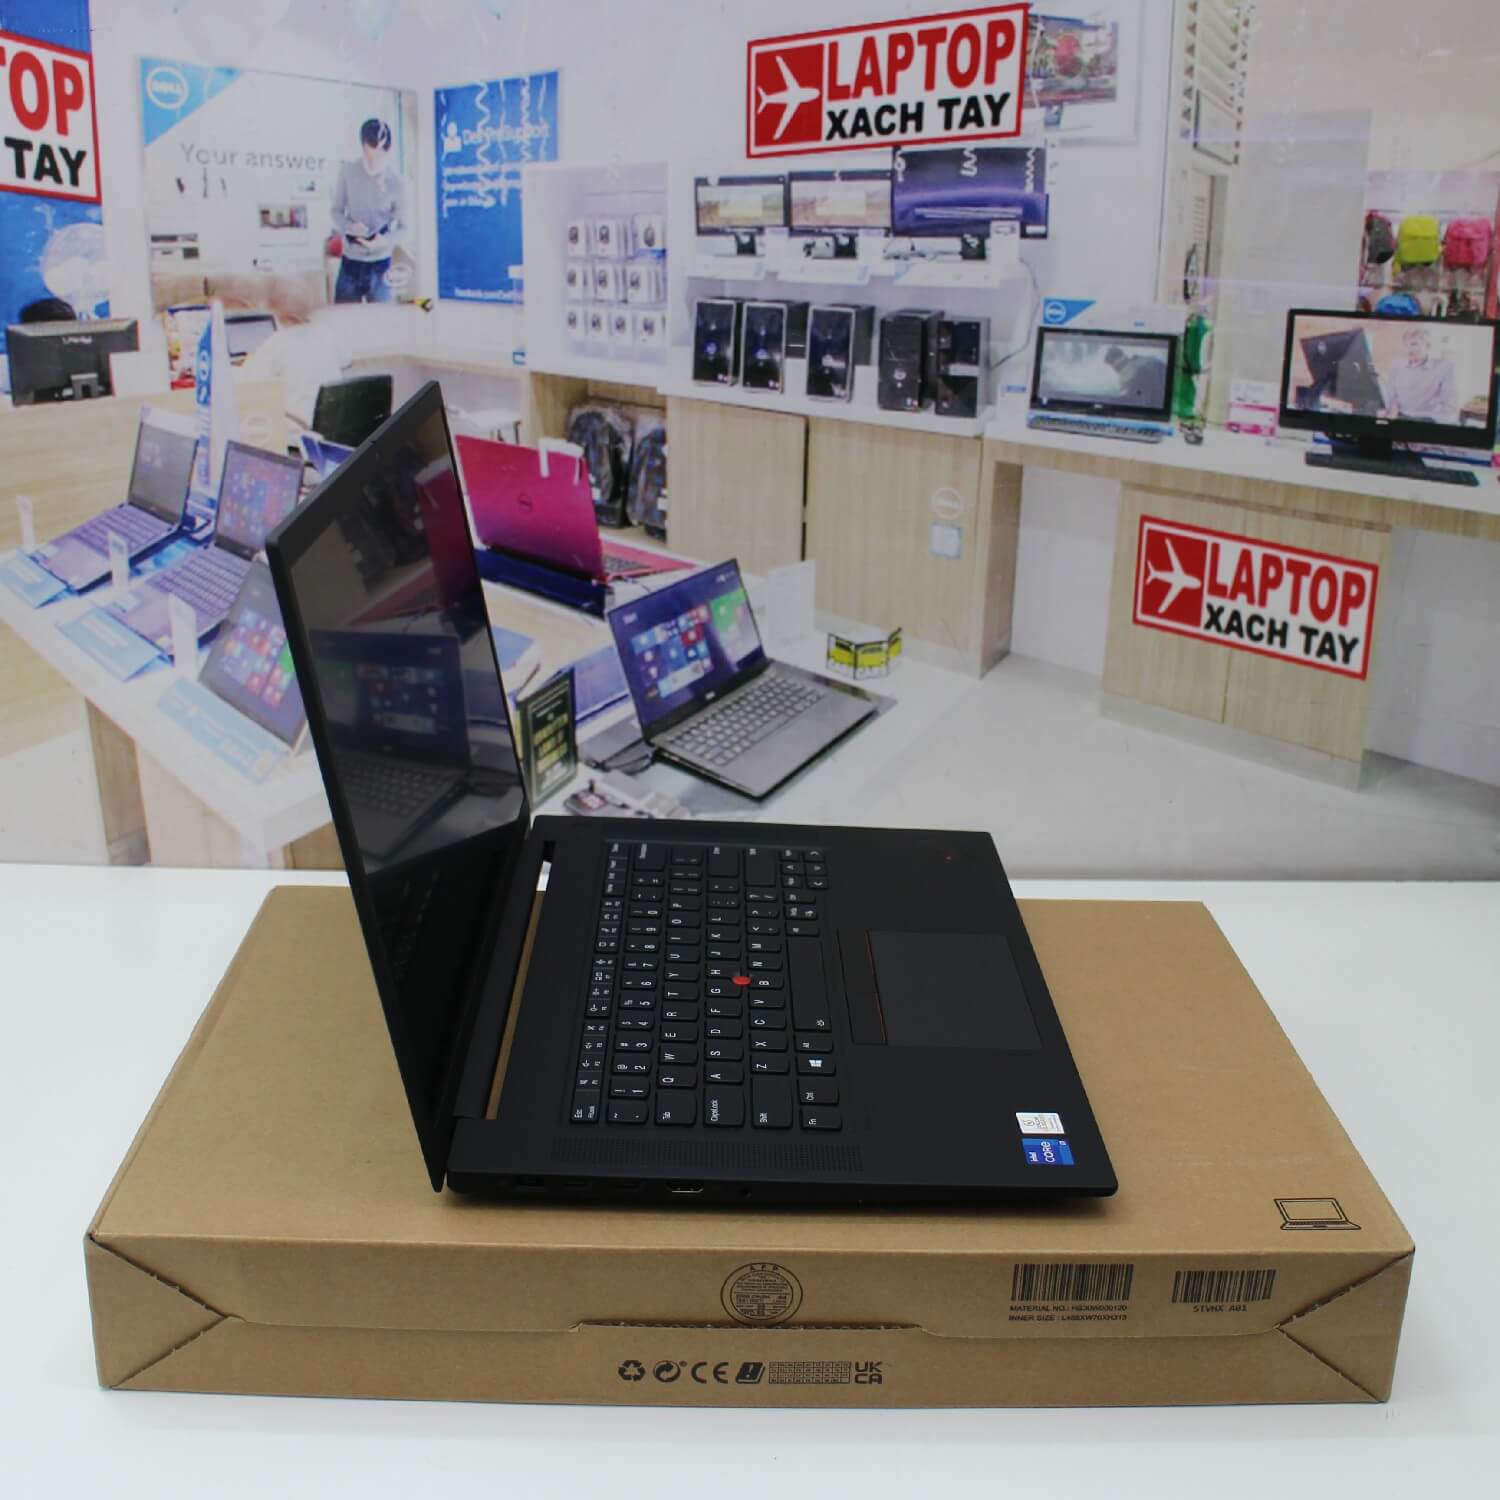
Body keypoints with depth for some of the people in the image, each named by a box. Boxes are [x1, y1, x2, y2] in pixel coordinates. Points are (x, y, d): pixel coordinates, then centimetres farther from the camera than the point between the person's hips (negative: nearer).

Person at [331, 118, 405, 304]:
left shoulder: (395, 179, -8)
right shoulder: (347, 172, -5)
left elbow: (401, 224, -4)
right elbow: (336, 211, 3)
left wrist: (385, 240, -24)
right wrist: (350, 227, -19)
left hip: (380, 263, -1)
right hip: (351, 261, 1)